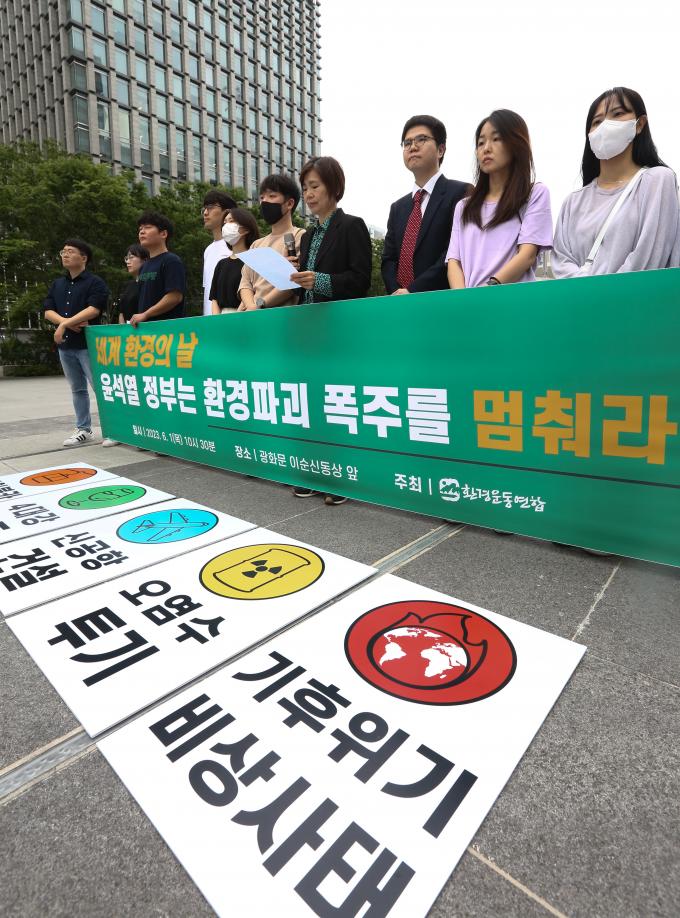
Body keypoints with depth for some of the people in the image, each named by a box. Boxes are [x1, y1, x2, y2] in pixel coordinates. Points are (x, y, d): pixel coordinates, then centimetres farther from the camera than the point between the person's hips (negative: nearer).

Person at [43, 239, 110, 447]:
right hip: (65, 345, 7)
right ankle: (83, 429, 17)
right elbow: (48, 311, 9)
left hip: (88, 344, -7)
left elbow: (94, 309, -16)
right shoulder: (57, 284, 17)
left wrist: (65, 323, -16)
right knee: (77, 389, 10)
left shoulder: (95, 282, -3)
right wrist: (67, 322, -11)